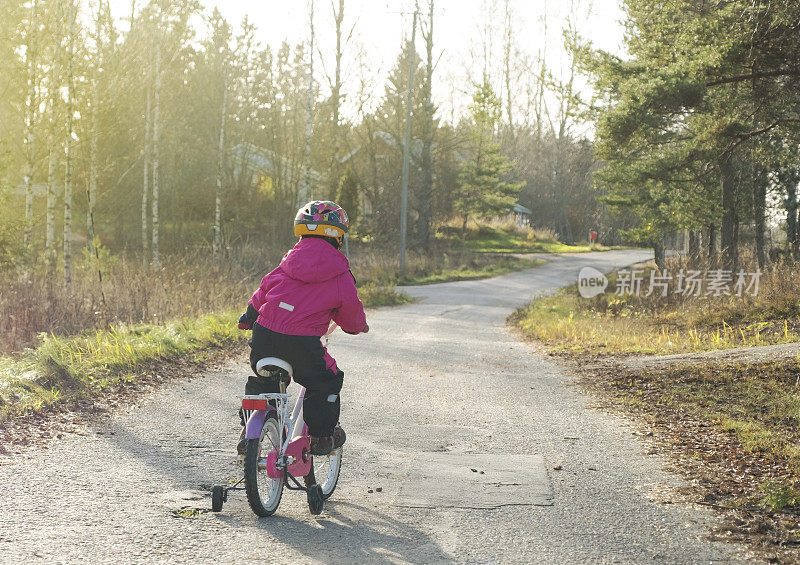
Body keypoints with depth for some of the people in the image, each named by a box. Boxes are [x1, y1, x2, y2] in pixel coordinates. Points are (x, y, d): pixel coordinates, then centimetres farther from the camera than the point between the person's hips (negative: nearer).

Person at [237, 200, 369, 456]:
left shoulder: (290, 261, 13)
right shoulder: (341, 276, 1)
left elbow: (264, 290, 21)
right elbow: (350, 311, 11)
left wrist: (249, 316, 37)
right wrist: (359, 327, 34)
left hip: (264, 335, 5)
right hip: (302, 343, -5)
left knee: (261, 381, 29)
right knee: (326, 382, 19)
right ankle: (321, 436, 20)